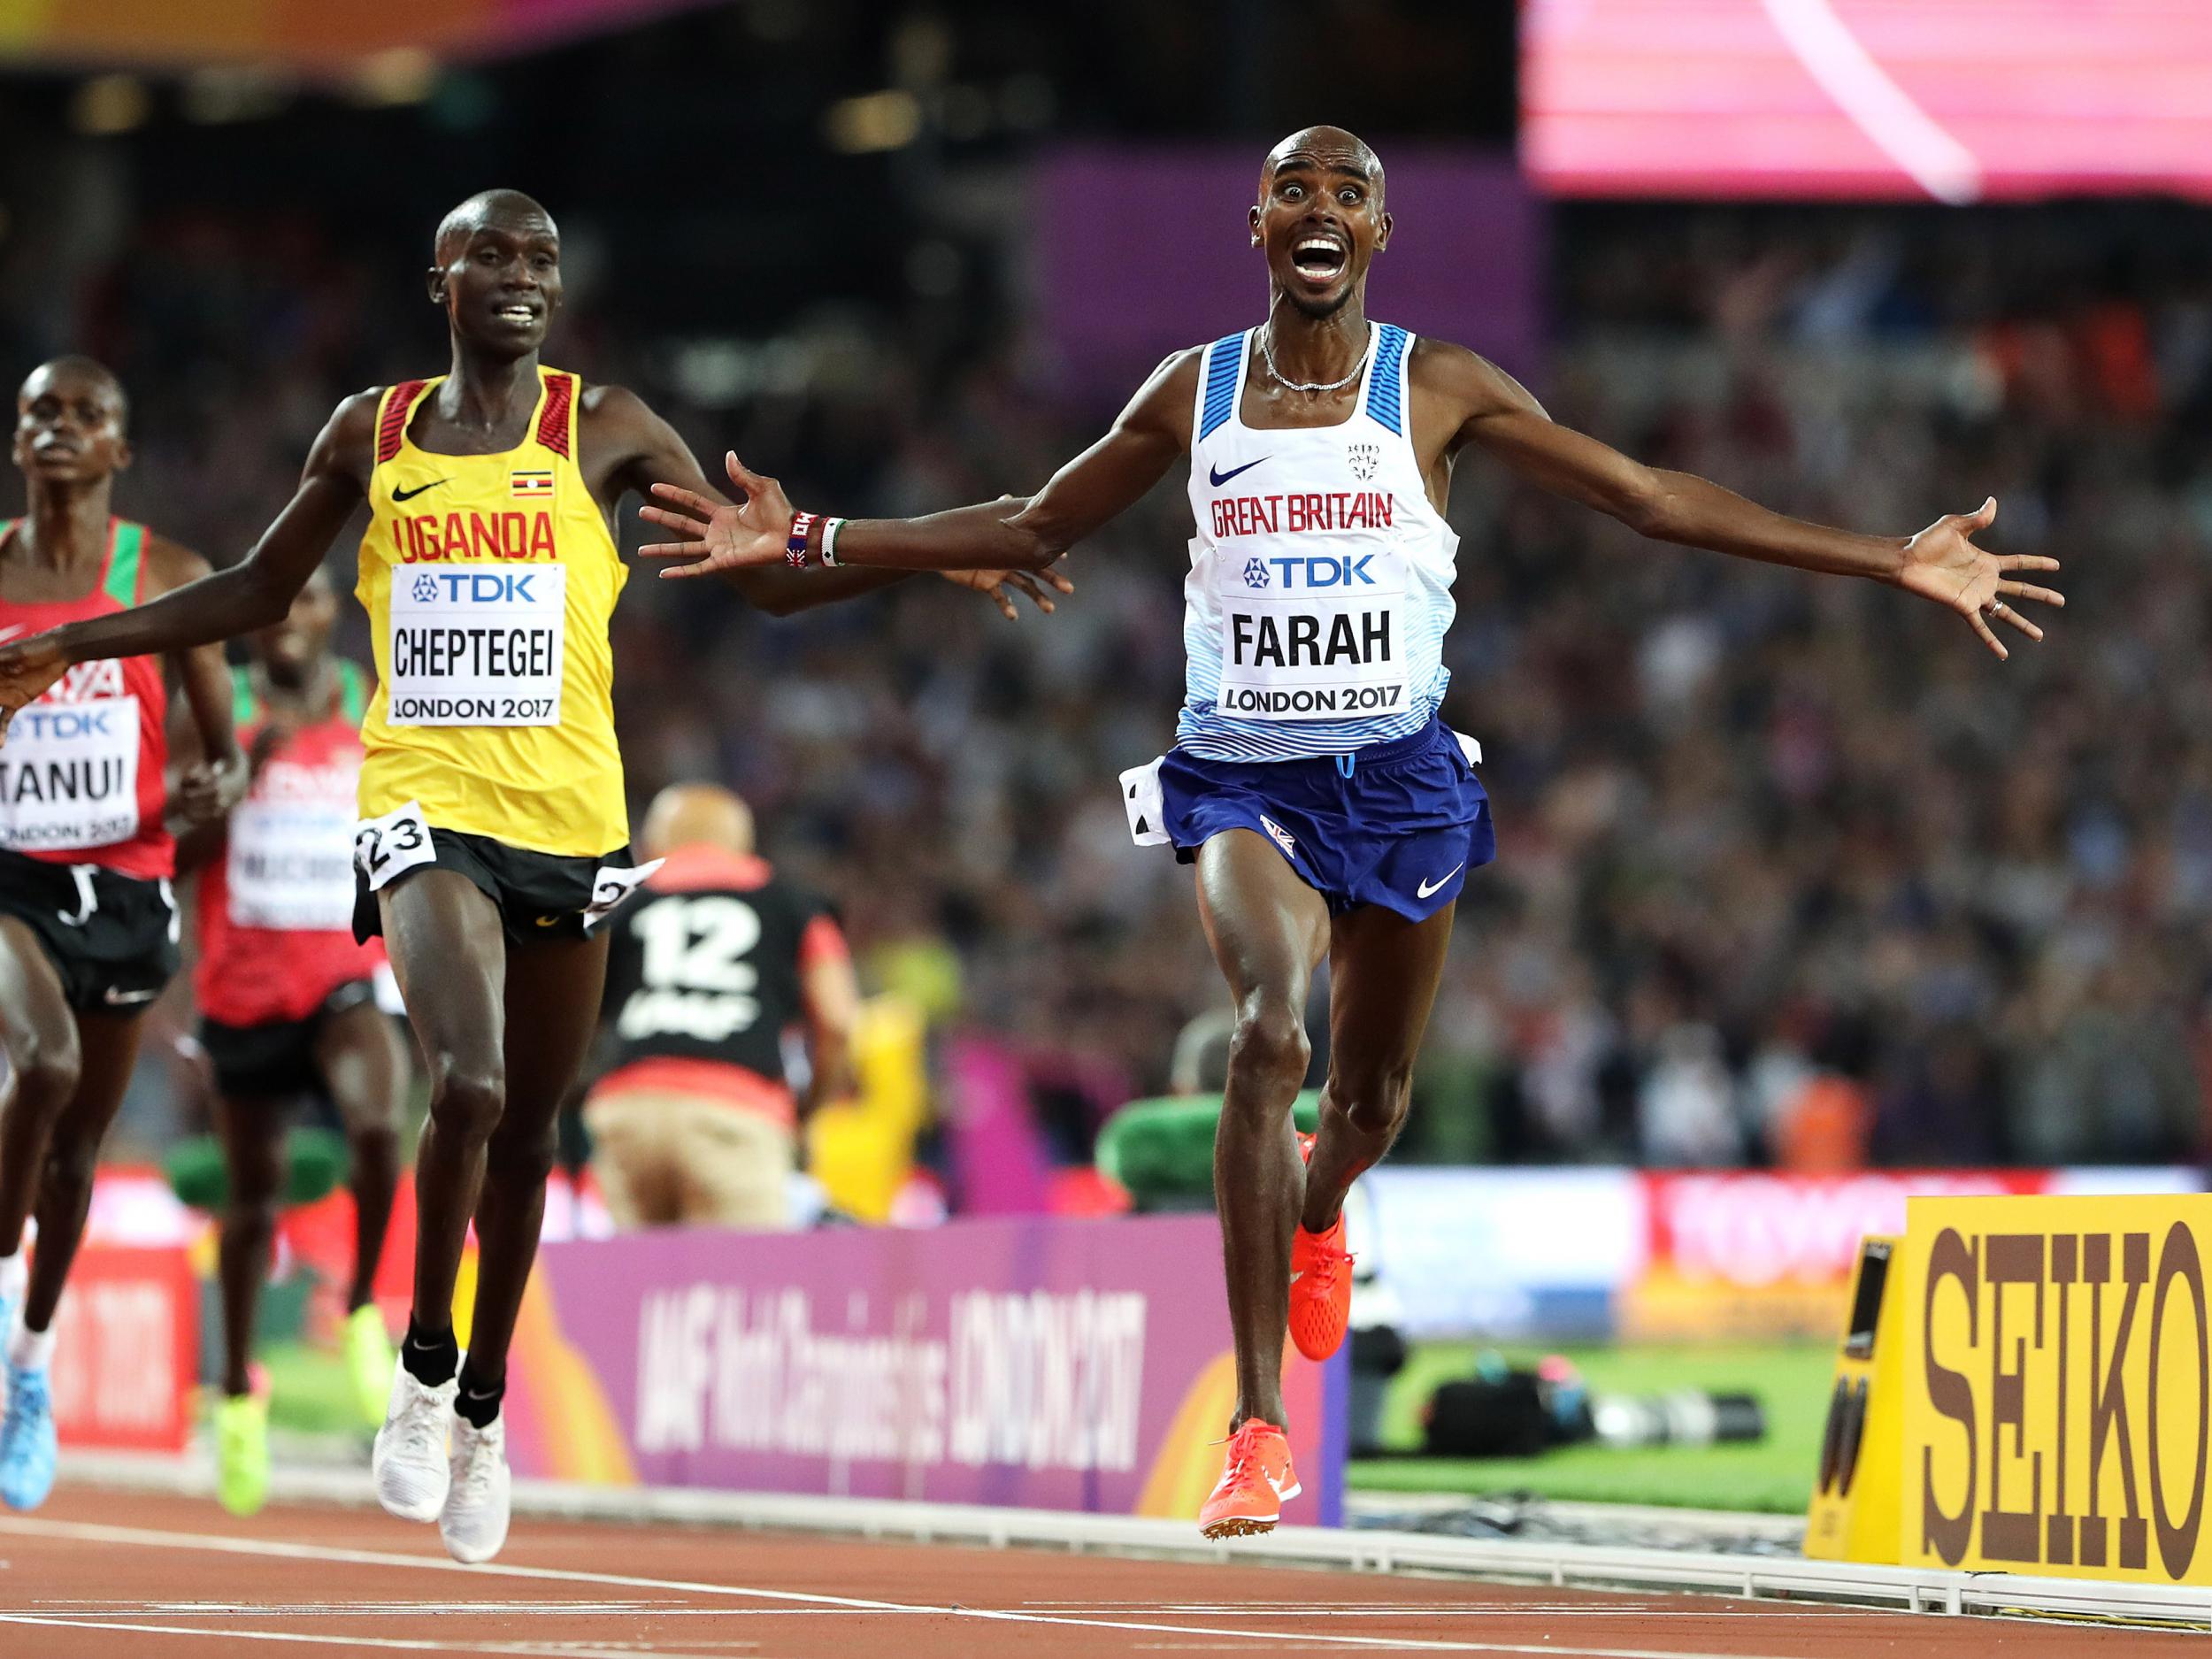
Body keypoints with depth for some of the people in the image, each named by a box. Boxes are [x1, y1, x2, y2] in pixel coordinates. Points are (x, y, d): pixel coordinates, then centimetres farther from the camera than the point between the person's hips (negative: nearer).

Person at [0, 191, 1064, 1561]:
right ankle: (424, 1370, -5)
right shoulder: (372, 435, 8)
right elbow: (257, 594, 20)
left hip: (569, 815, 1)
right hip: (426, 805, -1)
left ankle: (483, 1414, 27)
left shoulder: (604, 431, 5)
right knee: (469, 1087, -24)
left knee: (527, 1135, 9)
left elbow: (769, 576, 6)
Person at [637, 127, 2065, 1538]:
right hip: (1242, 775, -1)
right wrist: (810, 542, 10)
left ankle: (1318, 1217, 53)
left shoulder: (1438, 390, -1)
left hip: (1398, 774, 1)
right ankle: (1261, 1428, -26)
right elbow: (1034, 530, 15)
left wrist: (1893, 563, -5)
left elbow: (1657, 501, 0)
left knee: (1371, 1092, 11)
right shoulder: (1193, 394, 4)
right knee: (1270, 1027, -26)